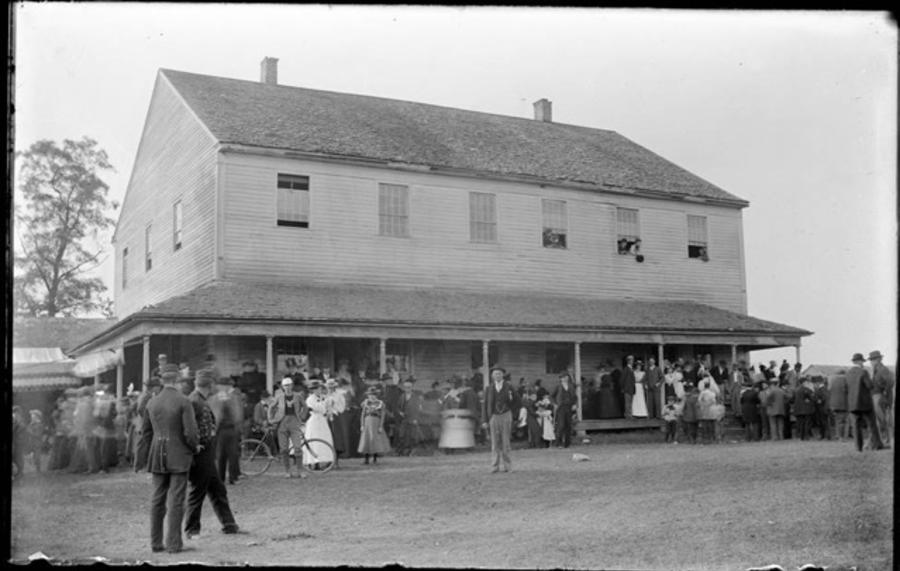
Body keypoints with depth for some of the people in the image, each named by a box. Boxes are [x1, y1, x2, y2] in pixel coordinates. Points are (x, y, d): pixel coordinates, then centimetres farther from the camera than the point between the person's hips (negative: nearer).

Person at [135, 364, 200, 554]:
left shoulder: (152, 402, 5)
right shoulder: (183, 401, -12)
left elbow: (145, 433, 9)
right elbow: (190, 432, -15)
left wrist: (140, 460, 14)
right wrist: (195, 447, 5)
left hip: (158, 456, 5)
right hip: (179, 456, -5)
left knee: (158, 499, 10)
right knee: (176, 500, 0)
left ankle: (156, 542, 15)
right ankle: (174, 543, 2)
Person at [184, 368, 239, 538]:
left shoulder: (203, 401, 13)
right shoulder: (193, 401, -17)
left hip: (208, 456, 10)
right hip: (200, 456, -10)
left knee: (218, 491, 14)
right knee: (197, 493, 1)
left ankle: (228, 524, 22)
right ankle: (192, 530, 11)